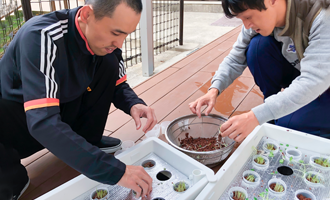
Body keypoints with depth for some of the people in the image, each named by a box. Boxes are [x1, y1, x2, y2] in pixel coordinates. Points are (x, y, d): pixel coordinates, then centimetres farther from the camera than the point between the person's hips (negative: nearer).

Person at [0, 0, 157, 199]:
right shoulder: (41, 36, -33)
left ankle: (86, 141, 0)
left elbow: (118, 85, -2)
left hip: (64, 111, 5)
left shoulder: (106, 40, -14)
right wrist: (114, 171, -43)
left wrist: (134, 104, -26)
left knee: (109, 63, -15)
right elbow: (42, 122, -41)